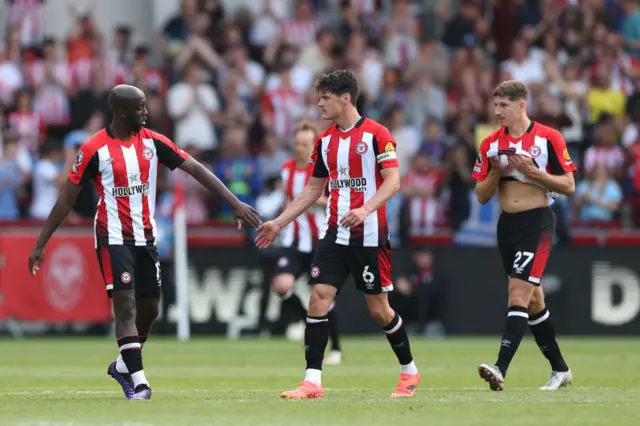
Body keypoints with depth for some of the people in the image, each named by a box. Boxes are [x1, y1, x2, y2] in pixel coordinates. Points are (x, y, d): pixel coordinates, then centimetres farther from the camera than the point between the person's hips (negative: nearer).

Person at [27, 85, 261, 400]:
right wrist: (41, 244, -6)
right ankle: (138, 382, -18)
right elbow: (67, 199, -5)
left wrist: (235, 204, -7)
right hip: (114, 239, -5)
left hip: (146, 238, 5)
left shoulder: (153, 142, 1)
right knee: (126, 304, -15)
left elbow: (196, 170, 0)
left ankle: (123, 366, 32)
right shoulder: (95, 149, -11)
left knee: (149, 308, 10)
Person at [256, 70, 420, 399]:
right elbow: (314, 188, 19)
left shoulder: (376, 134, -8)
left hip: (369, 235, -5)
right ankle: (312, 381, -8)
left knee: (378, 308, 2)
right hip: (335, 233, 6)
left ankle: (409, 371, 23)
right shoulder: (325, 140, 11)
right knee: (318, 297, -8)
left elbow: (392, 180, -14)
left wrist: (366, 209, -30)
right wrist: (279, 223, 15)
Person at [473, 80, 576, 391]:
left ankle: (501, 370, -27)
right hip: (507, 224, 6)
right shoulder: (490, 144, 7)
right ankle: (560, 369, 25)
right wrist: (495, 172, -11)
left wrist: (531, 170, -17)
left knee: (519, 293, -17)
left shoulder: (548, 138, -6)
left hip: (537, 223, -6)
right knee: (533, 301, 12)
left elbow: (568, 186, -6)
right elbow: (482, 196, 8)